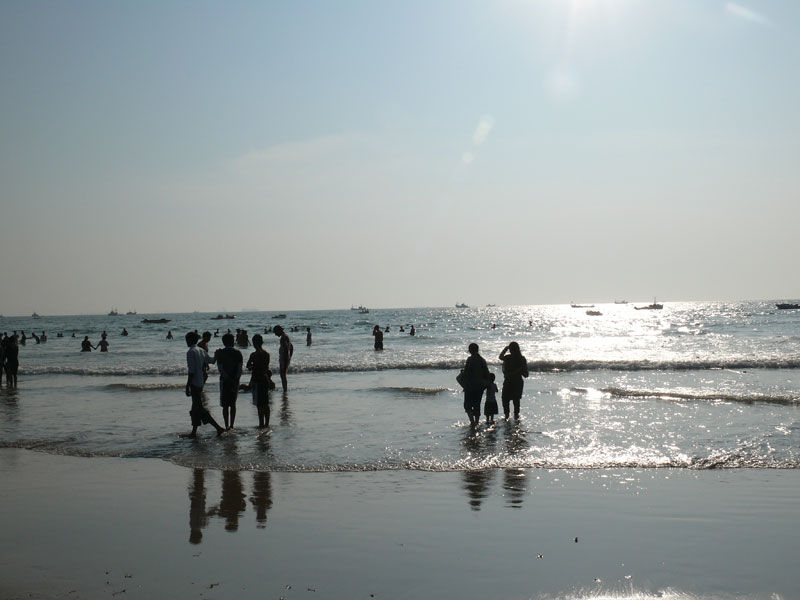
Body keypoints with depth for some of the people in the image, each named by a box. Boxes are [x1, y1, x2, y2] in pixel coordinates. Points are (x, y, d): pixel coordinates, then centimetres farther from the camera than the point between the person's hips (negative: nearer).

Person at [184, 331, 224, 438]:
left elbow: (191, 371, -20)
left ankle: (218, 427, -12)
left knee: (200, 408, -7)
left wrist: (187, 386, -18)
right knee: (196, 407, 13)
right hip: (200, 382, 9)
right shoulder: (201, 350, 9)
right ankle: (194, 432, 17)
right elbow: (210, 360, 27)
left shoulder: (191, 352, -15)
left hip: (194, 383, -9)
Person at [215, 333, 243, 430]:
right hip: (235, 381, 2)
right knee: (233, 404, 12)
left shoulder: (220, 353, -5)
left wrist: (228, 378, -11)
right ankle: (231, 425, 11)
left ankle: (227, 426, 2)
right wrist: (235, 380, -6)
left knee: (225, 405, 4)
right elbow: (240, 368, -7)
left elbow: (220, 368, -12)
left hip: (225, 381, -2)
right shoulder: (238, 353, -1)